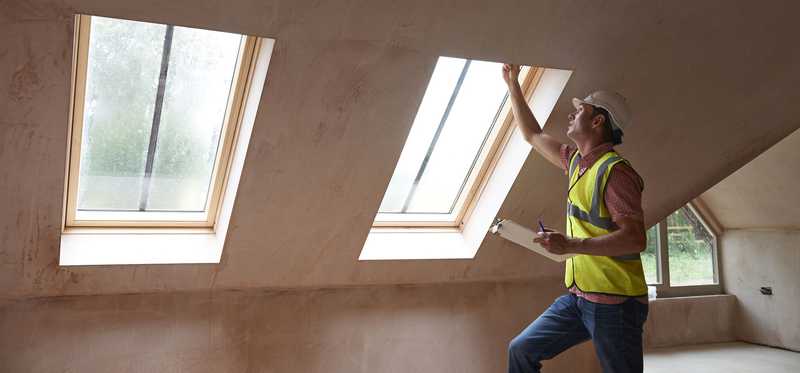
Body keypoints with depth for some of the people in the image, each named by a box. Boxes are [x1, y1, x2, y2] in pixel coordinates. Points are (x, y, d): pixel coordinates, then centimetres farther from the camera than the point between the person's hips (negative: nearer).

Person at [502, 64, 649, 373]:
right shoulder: (576, 160, 10)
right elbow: (533, 134, 24)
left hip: (614, 302, -8)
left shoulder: (615, 171, -16)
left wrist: (571, 245, -29)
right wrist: (513, 84, 26)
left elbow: (636, 239, -23)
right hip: (578, 296, 8)